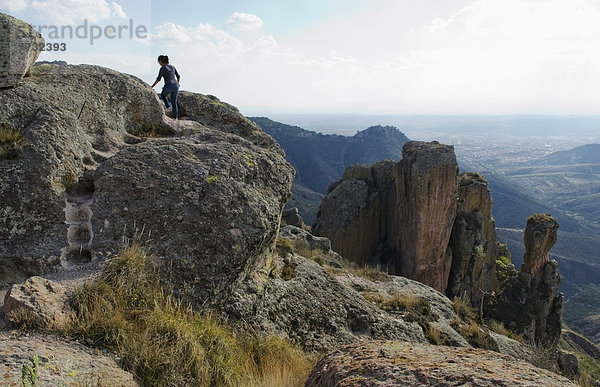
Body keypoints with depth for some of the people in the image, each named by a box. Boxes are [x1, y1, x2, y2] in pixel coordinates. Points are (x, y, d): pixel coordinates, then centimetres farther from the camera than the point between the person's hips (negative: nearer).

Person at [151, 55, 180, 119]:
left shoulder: (162, 68, -6)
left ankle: (168, 105, 12)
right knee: (174, 103, 12)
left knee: (162, 95, 29)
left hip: (169, 87, -5)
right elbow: (178, 76, 16)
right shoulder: (172, 66, 11)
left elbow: (158, 79, -8)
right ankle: (175, 117, 6)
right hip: (175, 86, 5)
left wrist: (152, 86, 1)